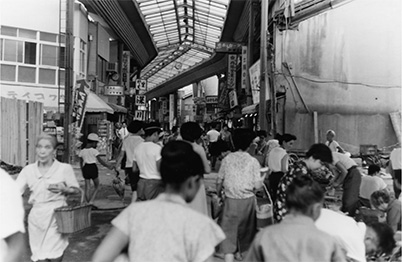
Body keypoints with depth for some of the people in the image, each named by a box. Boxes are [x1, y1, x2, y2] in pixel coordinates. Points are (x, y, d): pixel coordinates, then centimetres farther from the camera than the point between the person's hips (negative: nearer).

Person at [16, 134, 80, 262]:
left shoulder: (65, 168, -7)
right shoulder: (28, 170, 1)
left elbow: (76, 190, 2)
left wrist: (64, 189, -16)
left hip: (56, 214, -3)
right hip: (36, 216, 3)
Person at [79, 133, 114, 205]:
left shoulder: (82, 151, 7)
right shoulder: (94, 151, -7)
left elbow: (81, 163, 13)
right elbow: (100, 160, -8)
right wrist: (108, 166, 2)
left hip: (85, 168, 4)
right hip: (93, 168, -4)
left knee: (87, 188, 9)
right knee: (96, 187, 11)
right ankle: (91, 202, -1)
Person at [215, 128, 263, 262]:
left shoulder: (227, 159, -4)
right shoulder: (253, 161, -7)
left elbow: (219, 181, -1)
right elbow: (257, 186, -11)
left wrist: (218, 194, 17)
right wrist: (262, 180, 10)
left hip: (230, 200, -1)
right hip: (247, 199, 1)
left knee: (228, 230, 2)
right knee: (245, 227, 23)